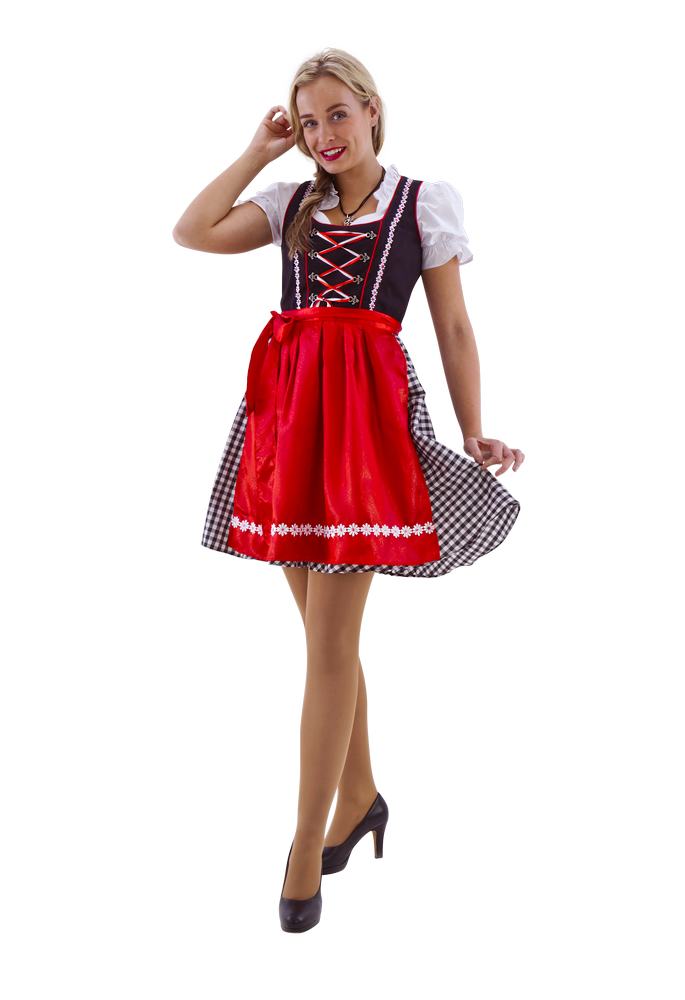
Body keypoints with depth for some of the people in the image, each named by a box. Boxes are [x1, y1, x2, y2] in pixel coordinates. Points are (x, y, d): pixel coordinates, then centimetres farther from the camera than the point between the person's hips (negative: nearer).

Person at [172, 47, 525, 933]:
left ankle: (306, 847, 3)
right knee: (326, 628, 12)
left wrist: (474, 436, -3)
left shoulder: (423, 201, 6)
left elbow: (454, 329, 5)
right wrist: (257, 153, 10)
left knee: (330, 640, -6)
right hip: (286, 407, 5)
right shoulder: (293, 203, 16)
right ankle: (361, 794, 30)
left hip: (369, 409, -4)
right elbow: (191, 232, 4)